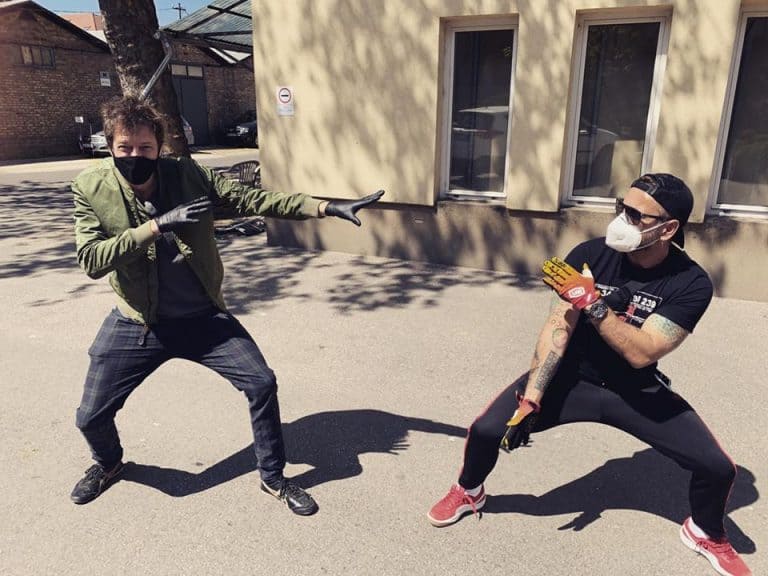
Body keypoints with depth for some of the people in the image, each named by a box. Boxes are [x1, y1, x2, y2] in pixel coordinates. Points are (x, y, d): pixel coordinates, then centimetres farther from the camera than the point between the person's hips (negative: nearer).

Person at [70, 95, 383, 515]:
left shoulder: (190, 176, -10)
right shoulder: (90, 188, -10)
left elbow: (255, 199, -14)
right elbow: (90, 260, -19)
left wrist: (328, 207, -23)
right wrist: (157, 224, -29)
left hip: (203, 317, 0)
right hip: (137, 324, 0)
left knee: (262, 384, -8)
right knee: (91, 416, 5)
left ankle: (273, 478, 17)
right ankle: (108, 463, 44)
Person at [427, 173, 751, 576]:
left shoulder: (691, 284, -18)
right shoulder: (590, 255, -16)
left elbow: (641, 353, -27)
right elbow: (558, 328, -20)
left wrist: (591, 302, -37)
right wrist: (530, 398, -26)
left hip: (637, 393, 1)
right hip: (572, 377, 0)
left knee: (718, 468, -10)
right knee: (486, 429, -15)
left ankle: (706, 533, 28)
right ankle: (469, 492, 21)